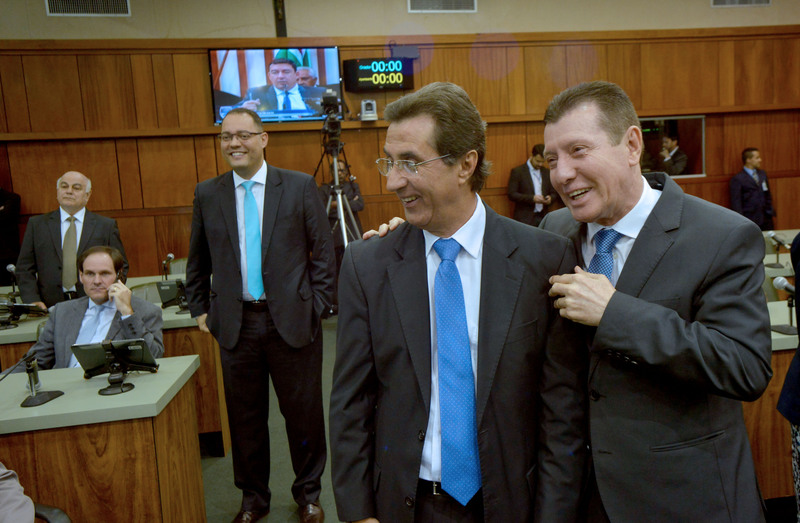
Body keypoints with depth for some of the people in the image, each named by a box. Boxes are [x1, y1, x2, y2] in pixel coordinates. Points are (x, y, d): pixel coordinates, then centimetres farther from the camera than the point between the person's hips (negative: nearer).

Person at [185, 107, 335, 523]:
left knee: (304, 414, 9)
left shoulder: (300, 186, -1)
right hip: (235, 322, 2)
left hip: (292, 319, -2)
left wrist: (317, 306, -4)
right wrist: (200, 309, 10)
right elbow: (197, 261, 14)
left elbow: (323, 252, 0)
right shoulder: (207, 194, 6)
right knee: (245, 415, 13)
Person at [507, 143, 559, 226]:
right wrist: (532, 198, -17)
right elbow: (511, 195, -7)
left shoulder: (547, 172, 14)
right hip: (525, 219, -4)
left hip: (543, 217, 4)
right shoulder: (517, 171, -1)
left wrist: (550, 198, -6)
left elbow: (554, 193, 19)